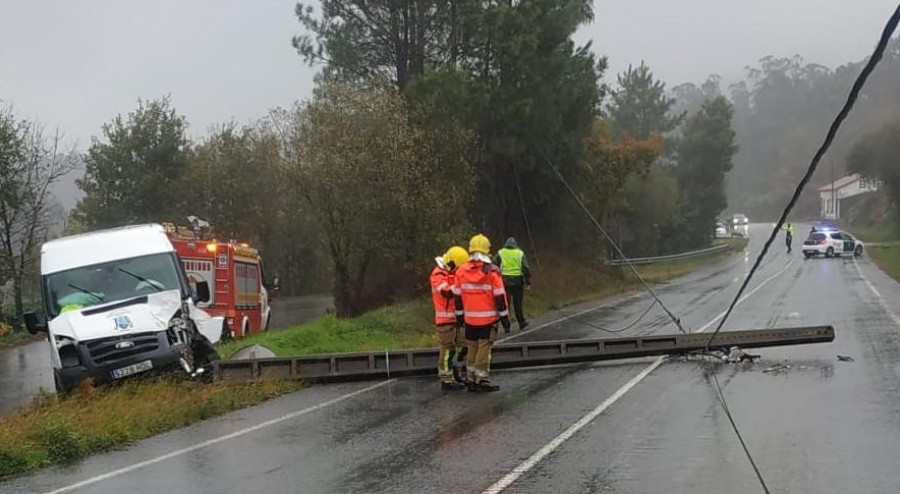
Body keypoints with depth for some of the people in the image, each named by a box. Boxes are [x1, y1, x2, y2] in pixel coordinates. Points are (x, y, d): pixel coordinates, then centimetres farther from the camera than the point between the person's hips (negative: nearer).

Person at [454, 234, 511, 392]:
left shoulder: (461, 272, 0)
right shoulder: (492, 272, -11)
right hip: (488, 319, -4)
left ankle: (470, 379, 19)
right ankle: (481, 381, 1)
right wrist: (505, 319, -1)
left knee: (472, 348, 14)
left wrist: (459, 317, 17)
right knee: (484, 349, 0)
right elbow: (500, 298, -9)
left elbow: (457, 297, 7)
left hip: (470, 319, 4)